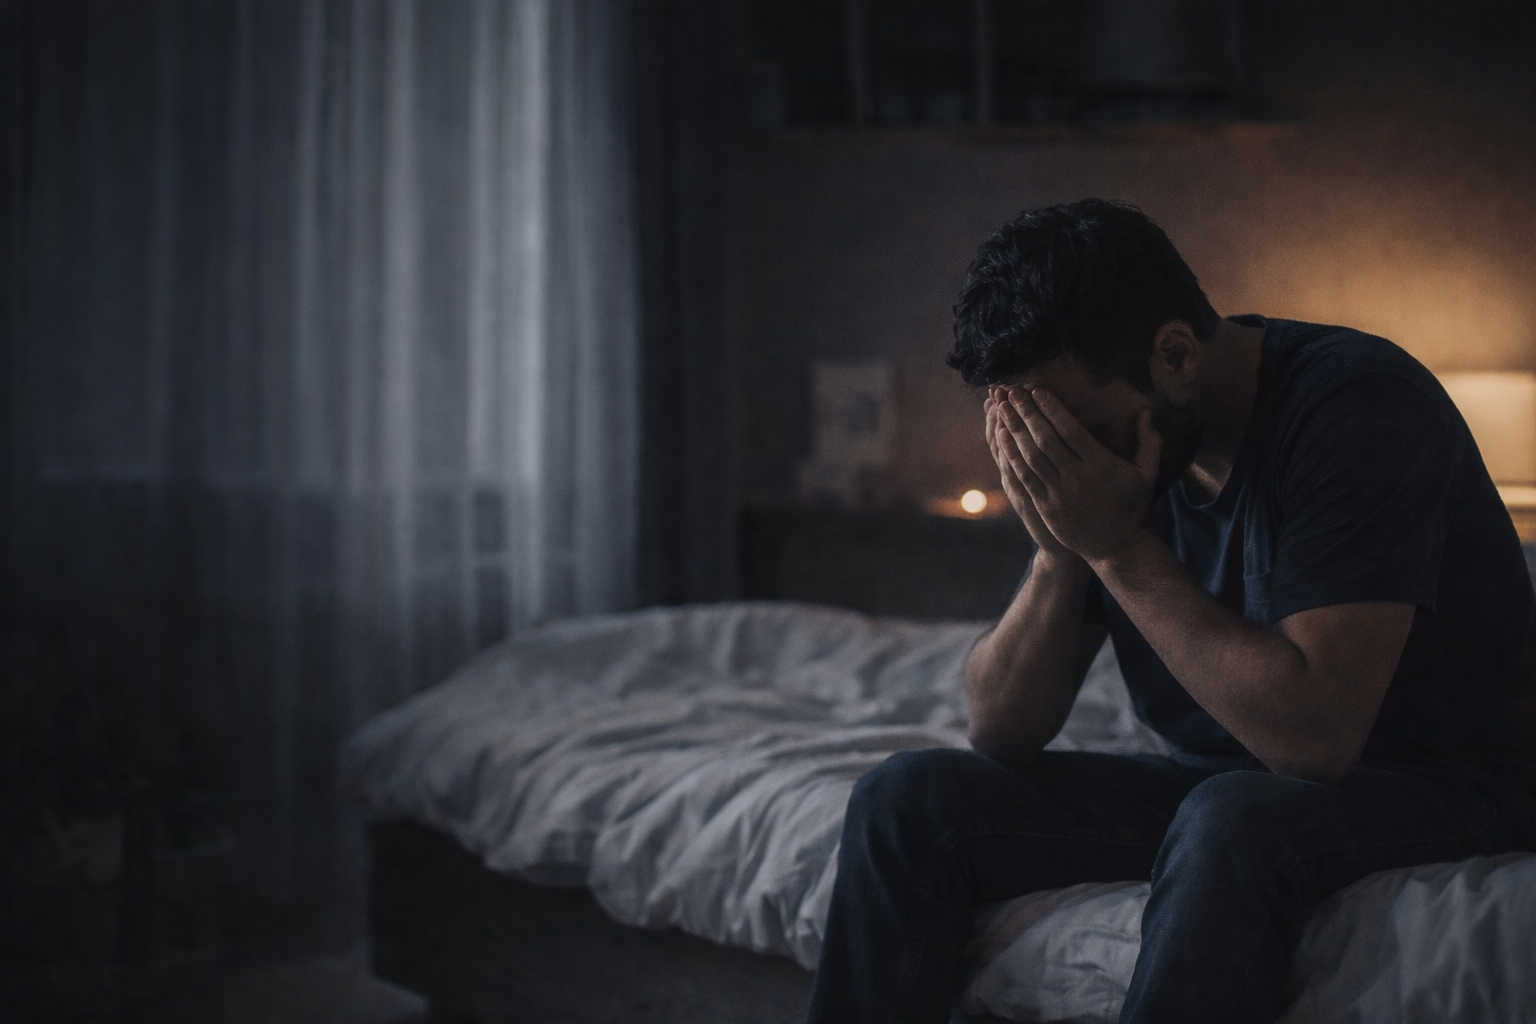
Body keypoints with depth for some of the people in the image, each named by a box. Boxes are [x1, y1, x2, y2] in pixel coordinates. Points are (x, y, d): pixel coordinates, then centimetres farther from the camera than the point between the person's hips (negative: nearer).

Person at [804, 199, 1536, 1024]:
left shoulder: (1359, 406, -22)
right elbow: (1002, 732, -1)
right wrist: (1060, 552, -18)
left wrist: (1120, 548, -26)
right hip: (1213, 788, 7)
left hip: (1436, 793, -6)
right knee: (907, 800, -7)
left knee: (1231, 820, -38)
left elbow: (1316, 735, -31)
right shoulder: (1101, 442, -2)